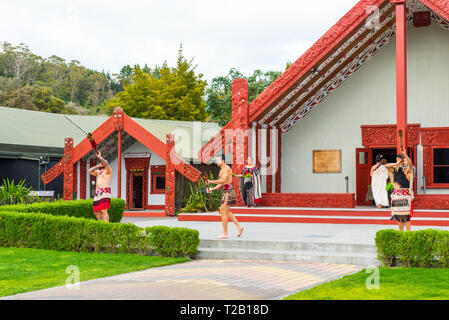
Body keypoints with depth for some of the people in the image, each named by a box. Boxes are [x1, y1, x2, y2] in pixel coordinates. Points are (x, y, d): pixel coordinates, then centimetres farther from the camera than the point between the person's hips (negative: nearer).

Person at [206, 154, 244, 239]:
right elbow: (221, 184, 21)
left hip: (229, 190, -10)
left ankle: (225, 234, -6)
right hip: (225, 191, 10)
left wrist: (211, 181, -19)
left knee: (223, 211, -9)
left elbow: (222, 180, -23)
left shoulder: (227, 168, -12)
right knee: (226, 211, 15)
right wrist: (212, 189, 10)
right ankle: (239, 227, 20)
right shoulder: (221, 170, 19)